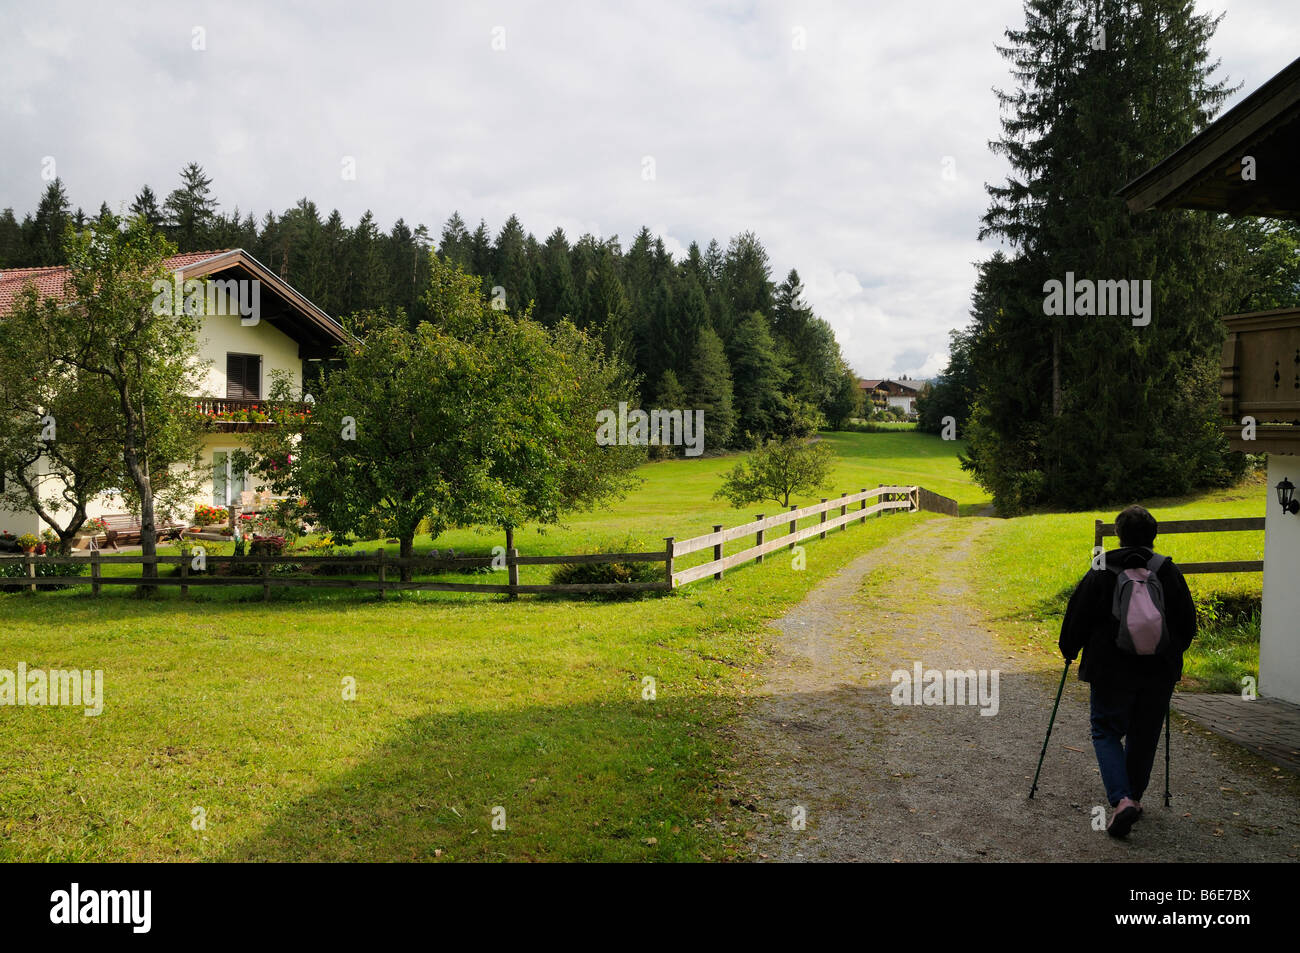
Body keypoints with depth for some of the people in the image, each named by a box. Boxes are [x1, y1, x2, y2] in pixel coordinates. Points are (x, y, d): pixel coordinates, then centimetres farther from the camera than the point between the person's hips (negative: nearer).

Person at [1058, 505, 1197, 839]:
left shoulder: (1100, 574, -9)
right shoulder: (1170, 573, -1)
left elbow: (1077, 618, -4)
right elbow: (1188, 623, 7)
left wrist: (1069, 651, 13)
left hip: (1111, 670, -3)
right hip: (1159, 673, 3)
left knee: (1106, 733, 8)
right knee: (1144, 736, 18)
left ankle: (1122, 799, -11)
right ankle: (1134, 796, 29)